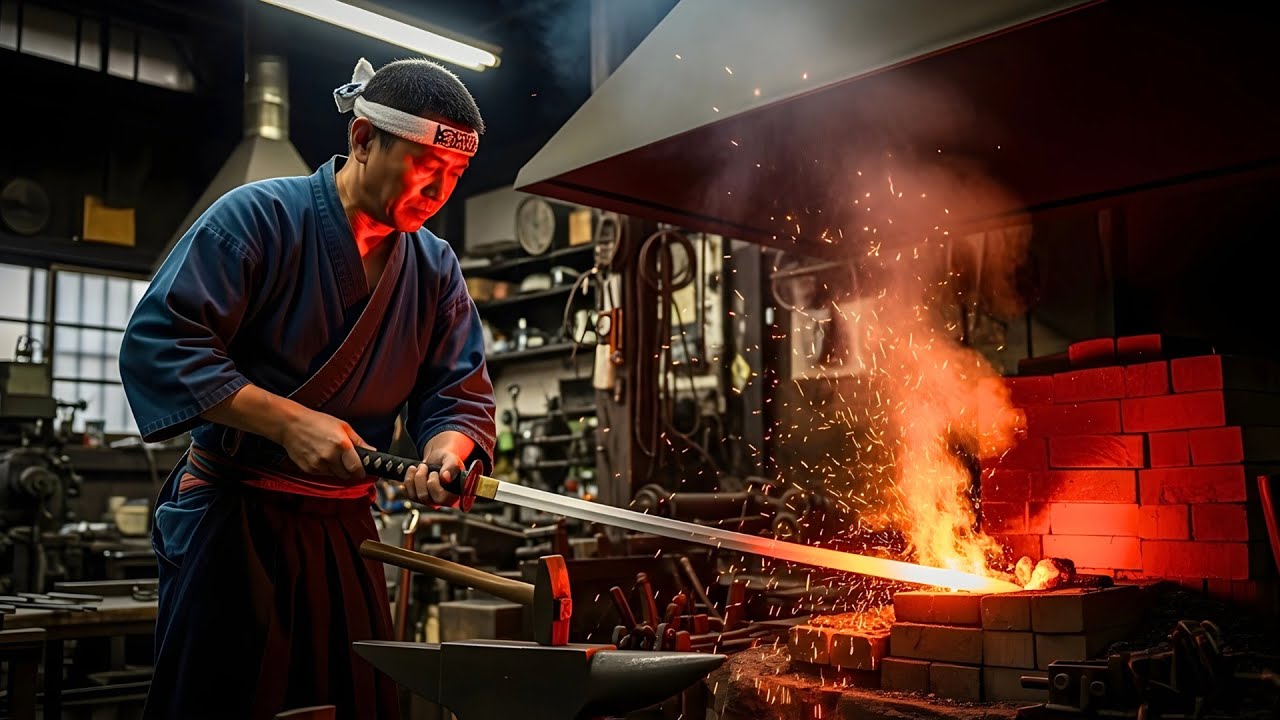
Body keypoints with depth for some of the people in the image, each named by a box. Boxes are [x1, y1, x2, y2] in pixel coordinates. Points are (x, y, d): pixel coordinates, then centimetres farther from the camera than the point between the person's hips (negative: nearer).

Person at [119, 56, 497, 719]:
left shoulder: (435, 267, 5)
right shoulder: (258, 216, -11)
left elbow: (460, 396, 5)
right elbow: (159, 343, -17)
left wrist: (444, 452, -19)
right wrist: (289, 422, -23)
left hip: (346, 528, 5)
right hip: (231, 520, -5)